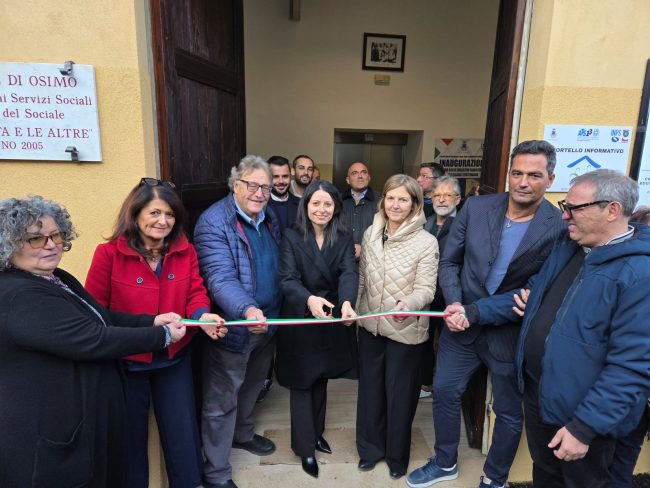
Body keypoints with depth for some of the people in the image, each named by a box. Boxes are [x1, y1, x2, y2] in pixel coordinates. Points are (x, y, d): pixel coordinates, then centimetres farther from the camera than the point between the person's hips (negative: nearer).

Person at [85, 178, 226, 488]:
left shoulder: (185, 251, -5)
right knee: (130, 434, 21)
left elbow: (195, 293, -5)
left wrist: (203, 315, -26)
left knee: (183, 431, 15)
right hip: (125, 361, -2)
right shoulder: (109, 253, -14)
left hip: (174, 358, 2)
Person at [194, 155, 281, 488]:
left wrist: (271, 314, 7)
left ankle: (243, 434, 52)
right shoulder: (213, 222, -18)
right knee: (221, 401, 9)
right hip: (233, 327, -7)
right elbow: (220, 278, -28)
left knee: (251, 387, 27)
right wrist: (247, 310, -43)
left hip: (267, 323, 7)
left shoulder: (270, 219, 6)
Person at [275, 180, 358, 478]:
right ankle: (305, 447, 26)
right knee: (301, 384, 8)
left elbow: (349, 274, -17)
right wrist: (309, 299, -40)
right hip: (300, 321, -3)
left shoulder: (344, 240, -2)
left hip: (332, 321, 3)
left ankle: (316, 433, 41)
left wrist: (347, 302, -38)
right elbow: (287, 279, -20)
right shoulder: (291, 237, -10)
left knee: (321, 381, 19)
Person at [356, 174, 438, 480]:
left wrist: (407, 303, -37)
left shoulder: (426, 242, -14)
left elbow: (426, 288, -17)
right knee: (370, 390, 19)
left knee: (399, 395, 14)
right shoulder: (370, 234, -1)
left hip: (405, 331, -4)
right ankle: (370, 447, 43)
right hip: (370, 326, 4)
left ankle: (397, 456, 39)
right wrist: (354, 309, 9)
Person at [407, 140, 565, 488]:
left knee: (509, 412, 16)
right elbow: (449, 261, 1)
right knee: (445, 391, 15)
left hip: (512, 333, -2)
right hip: (462, 324, 3)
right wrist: (454, 302, -14)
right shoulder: (476, 207, -6)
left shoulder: (559, 227, -14)